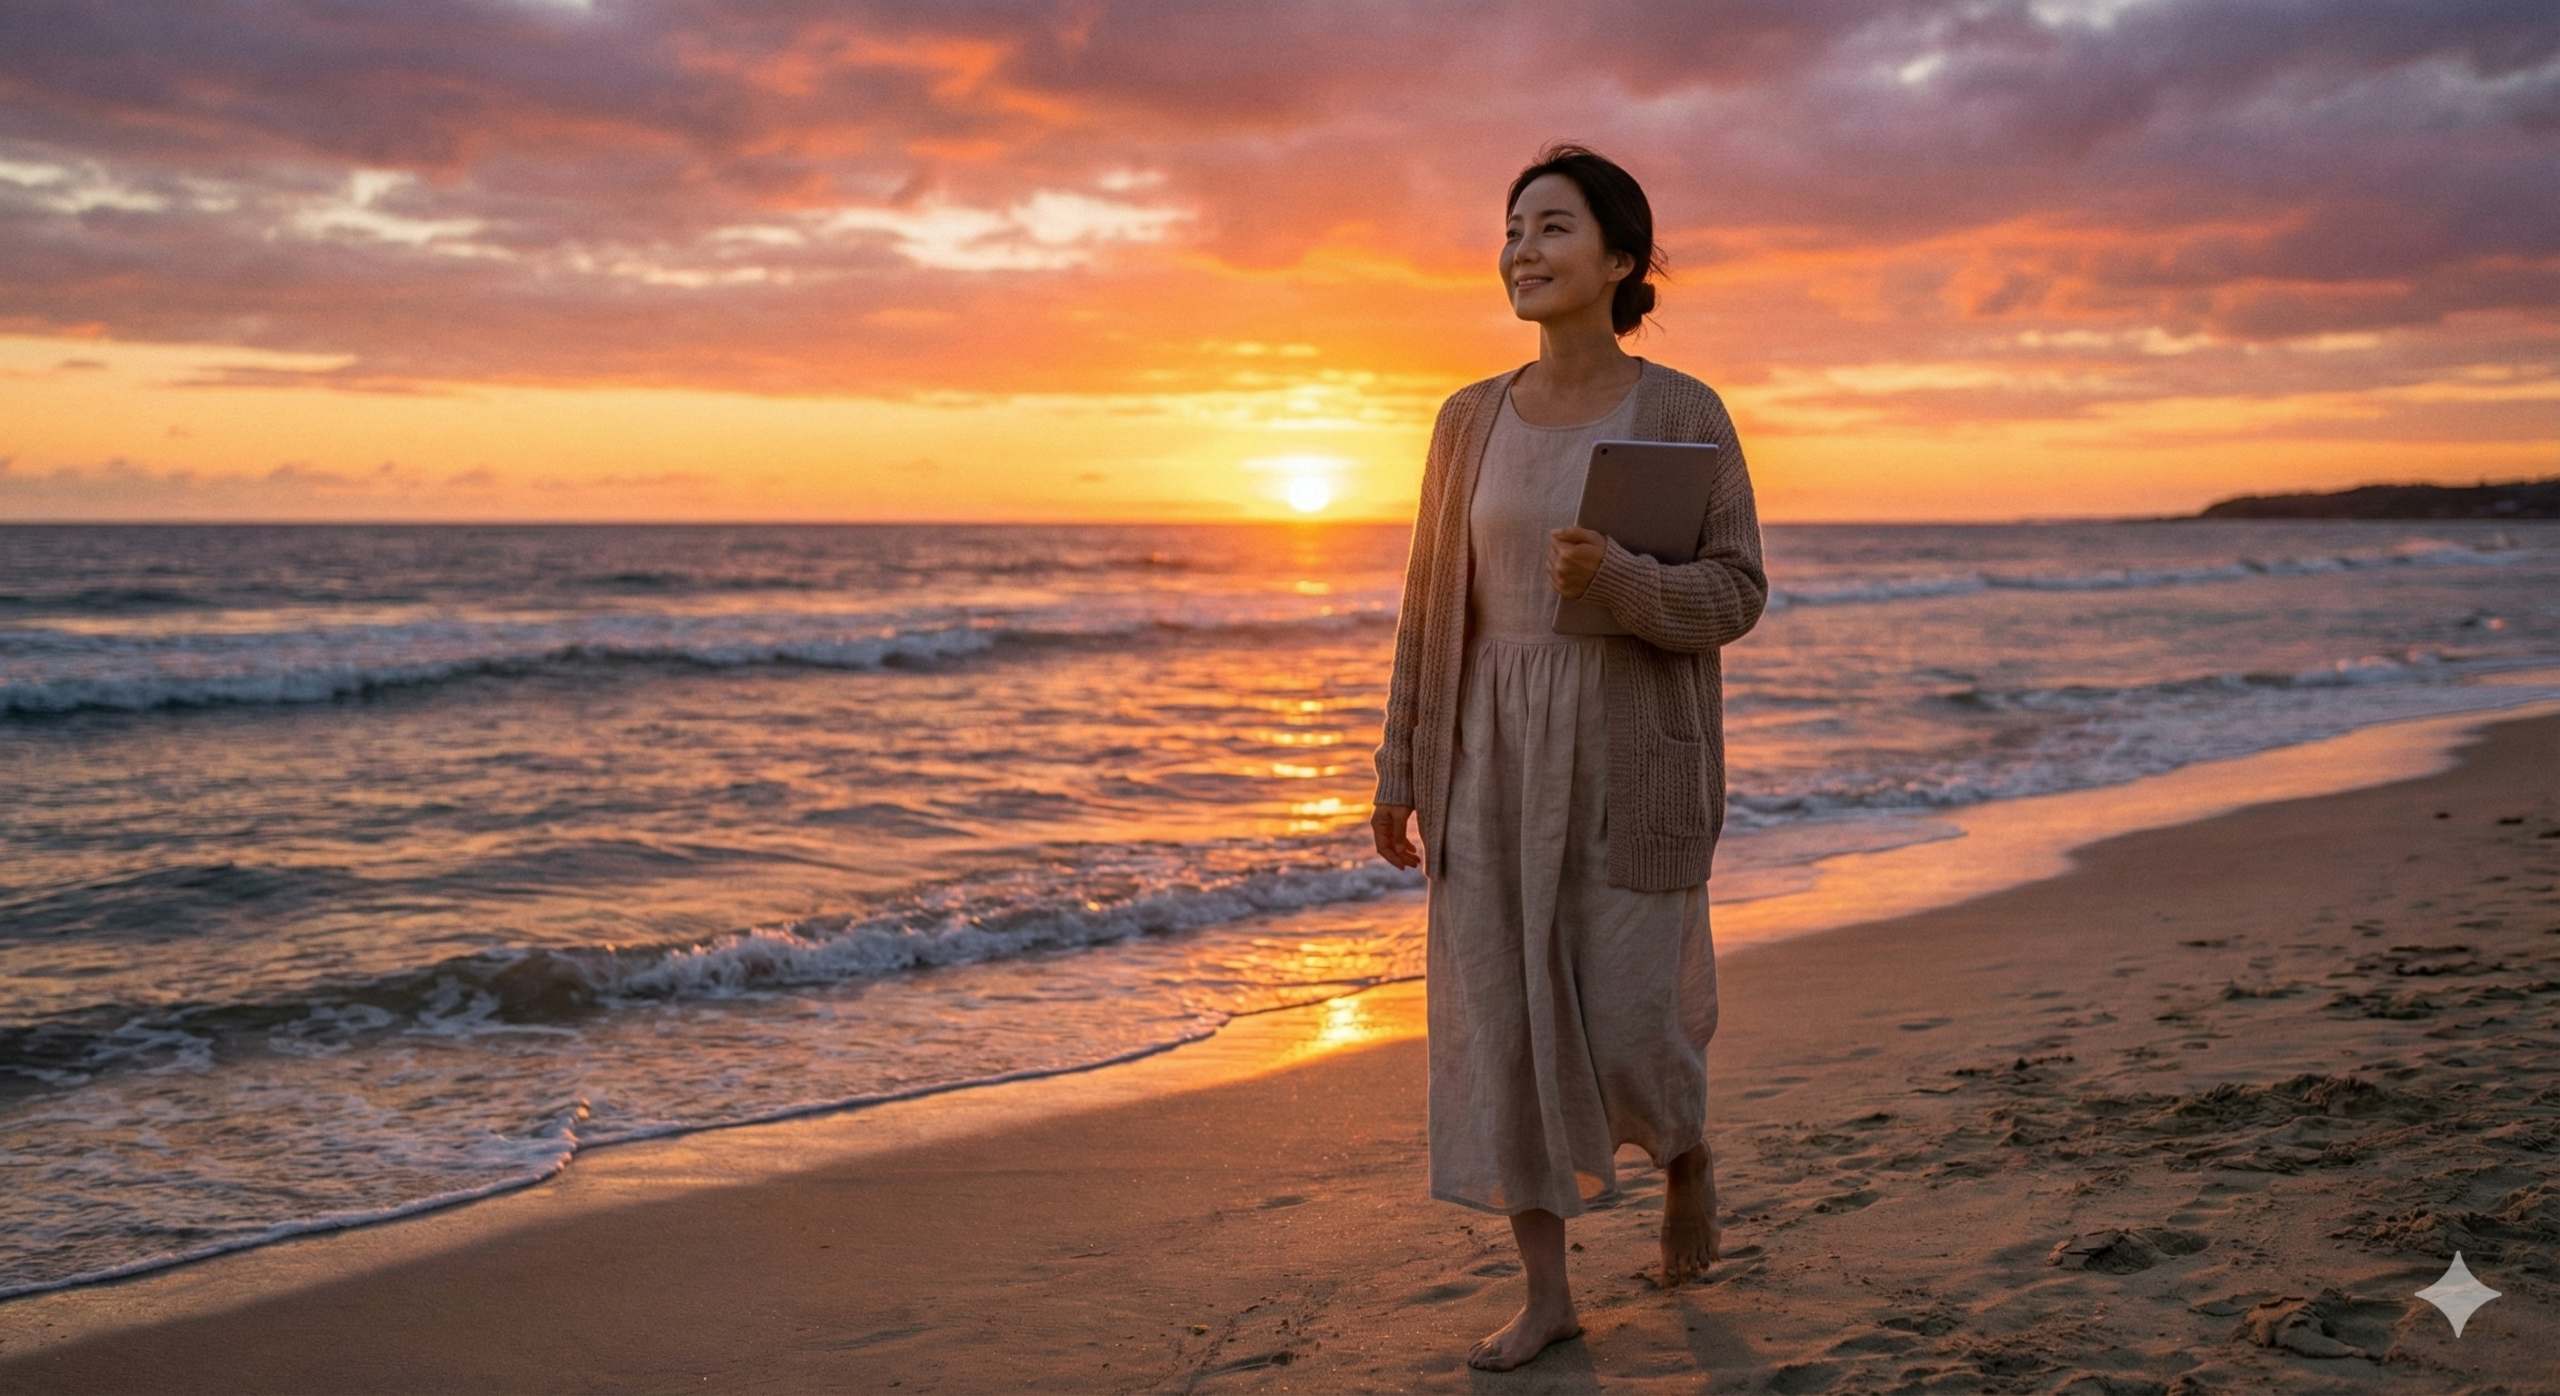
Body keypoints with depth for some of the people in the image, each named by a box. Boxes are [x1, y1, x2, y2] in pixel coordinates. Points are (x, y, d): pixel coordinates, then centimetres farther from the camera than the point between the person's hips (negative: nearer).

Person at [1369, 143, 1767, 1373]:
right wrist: (1401, 773, 6)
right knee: (1500, 1020, 2)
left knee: (1626, 1028, -1)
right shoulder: (1471, 420, 5)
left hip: (1633, 762, -3)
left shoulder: (1685, 414, -6)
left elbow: (1734, 597, -8)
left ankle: (1685, 1150, 35)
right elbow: (1434, 604, 8)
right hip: (1497, 762, 3)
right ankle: (1546, 1294, 16)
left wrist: (1616, 578, -27)